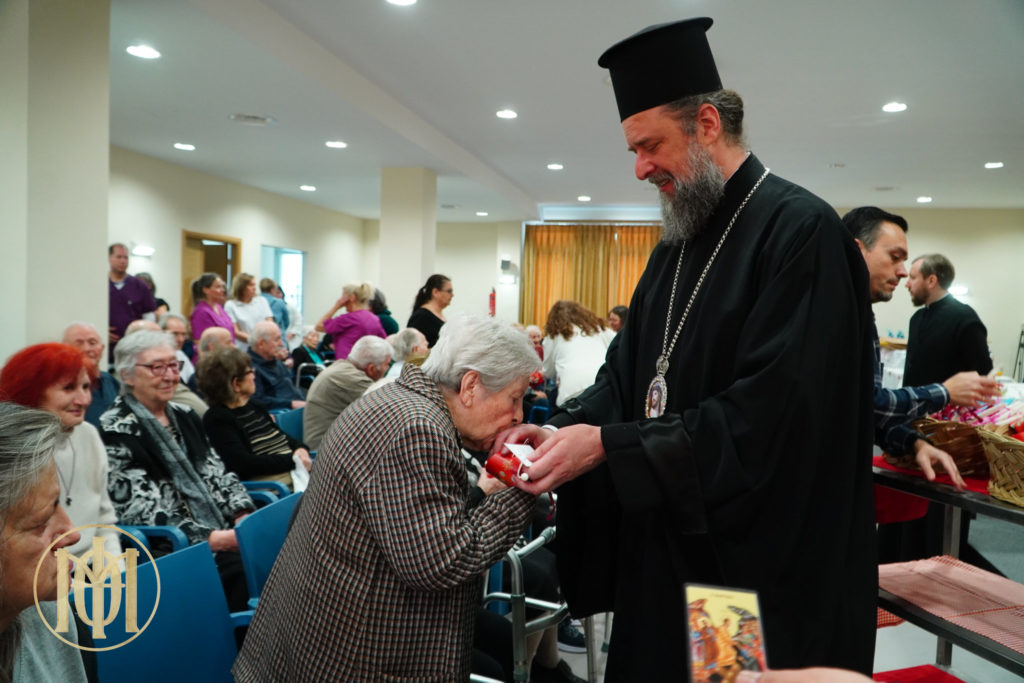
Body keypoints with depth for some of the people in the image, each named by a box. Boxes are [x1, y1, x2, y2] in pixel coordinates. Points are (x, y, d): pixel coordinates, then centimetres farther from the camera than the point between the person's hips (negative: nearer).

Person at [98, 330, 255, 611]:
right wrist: (214, 539, -20)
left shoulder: (185, 416, 16)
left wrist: (245, 519, -6)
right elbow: (142, 512, -12)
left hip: (222, 532, 6)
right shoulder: (116, 430, -5)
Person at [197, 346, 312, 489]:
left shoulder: (253, 407, 20)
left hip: (295, 467, 8)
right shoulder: (216, 419, -5)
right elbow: (244, 464, -14)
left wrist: (301, 448, 1)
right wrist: (293, 460, -15)